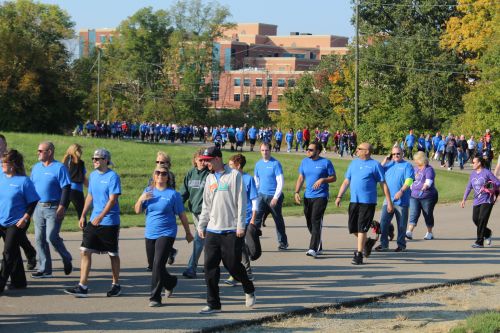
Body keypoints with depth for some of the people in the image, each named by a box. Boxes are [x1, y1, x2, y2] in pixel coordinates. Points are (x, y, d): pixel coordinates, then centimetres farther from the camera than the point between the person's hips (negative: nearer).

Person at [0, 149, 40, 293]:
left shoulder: (23, 181, -12)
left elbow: (33, 201, -8)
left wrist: (25, 218, -15)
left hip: (17, 223, -6)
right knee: (13, 252, 16)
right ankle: (19, 281, 28)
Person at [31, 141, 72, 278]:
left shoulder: (60, 168, -7)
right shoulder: (36, 168, 13)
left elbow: (66, 188, -11)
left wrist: (62, 206, -19)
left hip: (53, 208, -7)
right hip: (38, 208, 7)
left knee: (51, 237, -13)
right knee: (39, 239, 5)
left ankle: (67, 259, 13)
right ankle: (44, 269, 12)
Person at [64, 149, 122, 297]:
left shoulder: (112, 176, -11)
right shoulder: (93, 175, 10)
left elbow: (112, 199, -17)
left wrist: (100, 217, -24)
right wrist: (83, 216, 13)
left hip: (110, 222, -6)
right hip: (94, 221, 6)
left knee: (113, 254, 7)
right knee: (85, 251, -3)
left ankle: (116, 285, 21)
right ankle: (82, 286, -3)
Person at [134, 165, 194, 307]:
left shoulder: (173, 194, -4)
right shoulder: (148, 191, 8)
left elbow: (182, 215, 2)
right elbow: (137, 211, 7)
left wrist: (188, 233, 7)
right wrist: (141, 200, -12)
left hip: (166, 233, -5)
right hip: (150, 234, 5)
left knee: (158, 264, -16)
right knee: (153, 265, 14)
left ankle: (155, 297, -10)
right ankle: (170, 282, 42)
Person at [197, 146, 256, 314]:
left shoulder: (234, 175, -4)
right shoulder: (210, 178, 14)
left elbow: (241, 202, -7)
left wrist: (241, 226, -12)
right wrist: (201, 225, 15)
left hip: (231, 231, -6)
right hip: (212, 231, 6)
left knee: (233, 265, -1)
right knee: (210, 268, -1)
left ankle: (249, 291, 26)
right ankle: (213, 304, 5)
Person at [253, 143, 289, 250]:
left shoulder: (275, 164, -9)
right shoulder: (258, 164, 8)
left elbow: (280, 182, -13)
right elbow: (256, 180, 18)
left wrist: (276, 197, -18)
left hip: (274, 196, -4)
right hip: (262, 196, 4)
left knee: (278, 220, 9)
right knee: (257, 217, -10)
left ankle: (283, 242, 23)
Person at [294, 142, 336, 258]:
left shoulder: (326, 162, -4)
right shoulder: (305, 161, 10)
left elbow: (333, 178, 0)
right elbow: (300, 178, 14)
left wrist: (322, 180, -17)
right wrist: (296, 192, 2)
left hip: (320, 196, -6)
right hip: (308, 196, 6)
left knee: (316, 221, -15)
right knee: (309, 222, 10)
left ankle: (313, 249, -18)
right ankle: (319, 247, 25)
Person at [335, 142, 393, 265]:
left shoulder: (375, 165, -4)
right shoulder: (354, 163, 13)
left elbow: (383, 184, -2)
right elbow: (346, 181, 15)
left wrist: (389, 202, -5)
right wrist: (339, 196, 6)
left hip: (368, 202, -6)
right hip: (354, 201, 6)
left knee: (362, 229, -6)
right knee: (353, 228, 9)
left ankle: (359, 255, 0)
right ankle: (364, 243, 35)